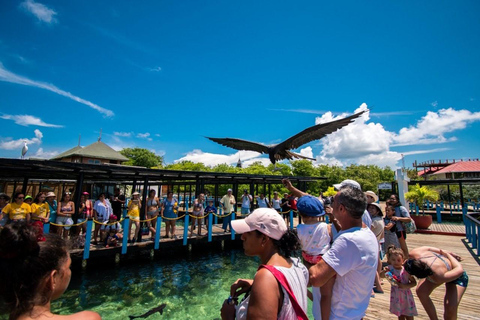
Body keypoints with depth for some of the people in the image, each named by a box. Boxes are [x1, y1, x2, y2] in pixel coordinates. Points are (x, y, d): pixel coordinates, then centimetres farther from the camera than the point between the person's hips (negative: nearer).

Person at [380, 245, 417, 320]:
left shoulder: (406, 270, -17)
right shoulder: (390, 268, -12)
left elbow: (414, 282, -9)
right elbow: (381, 275, -12)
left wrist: (405, 286, -24)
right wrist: (384, 271, -33)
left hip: (406, 296, -1)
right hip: (396, 296, 1)